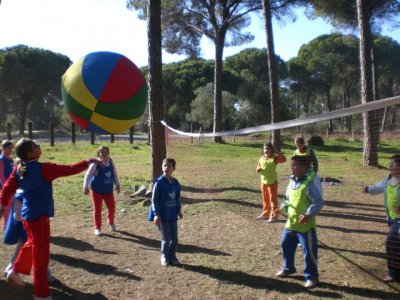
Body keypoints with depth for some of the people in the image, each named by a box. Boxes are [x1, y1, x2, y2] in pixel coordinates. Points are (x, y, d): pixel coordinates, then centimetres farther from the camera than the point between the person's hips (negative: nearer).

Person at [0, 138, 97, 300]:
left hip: (27, 214, 8)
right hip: (39, 215, -8)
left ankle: (15, 271, 39)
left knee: (32, 243, 31)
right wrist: (87, 162, -4)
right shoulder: (43, 168, -21)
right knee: (41, 253, 2)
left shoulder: (18, 169, 1)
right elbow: (69, 169, -16)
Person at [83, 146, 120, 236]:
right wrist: (85, 187, -22)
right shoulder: (95, 164, -17)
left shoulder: (111, 162, -2)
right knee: (97, 209, 2)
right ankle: (97, 228, 17)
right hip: (96, 190, -4)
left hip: (108, 190, 4)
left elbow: (115, 174, 9)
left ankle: (111, 223, 36)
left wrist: (117, 185, 10)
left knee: (112, 207, 9)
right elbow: (88, 175, -16)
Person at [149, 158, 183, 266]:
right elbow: (154, 199, -11)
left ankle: (172, 256, 26)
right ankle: (164, 257, 22)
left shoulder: (175, 182, 4)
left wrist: (178, 211, 14)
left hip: (173, 215, 5)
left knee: (174, 238, 8)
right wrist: (156, 214, -16)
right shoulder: (159, 182, -11)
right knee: (166, 238, 1)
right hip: (162, 215, -5)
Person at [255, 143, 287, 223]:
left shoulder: (274, 158, -12)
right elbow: (257, 168, 12)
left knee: (273, 199, 0)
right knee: (265, 199, 16)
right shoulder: (261, 159, 5)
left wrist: (277, 152, -30)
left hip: (272, 182, -6)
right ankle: (265, 214, 29)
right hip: (263, 182, 6)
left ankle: (273, 216, 6)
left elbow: (284, 159, -28)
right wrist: (258, 169, -11)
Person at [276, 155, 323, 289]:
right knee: (286, 245, 20)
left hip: (305, 225, -8)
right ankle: (288, 268, 42)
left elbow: (318, 202, -21)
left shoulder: (310, 182, -20)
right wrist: (283, 208, 4)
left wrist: (308, 214, -31)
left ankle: (311, 277, 21)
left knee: (309, 251, 3)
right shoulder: (292, 180, 6)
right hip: (291, 223, 8)